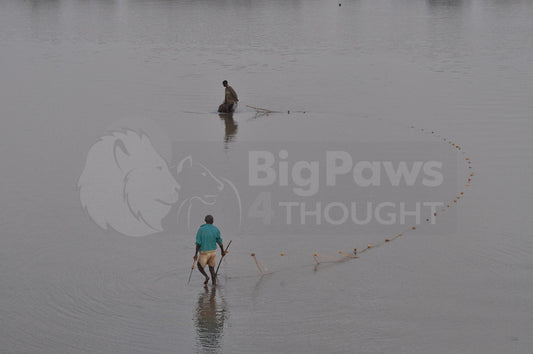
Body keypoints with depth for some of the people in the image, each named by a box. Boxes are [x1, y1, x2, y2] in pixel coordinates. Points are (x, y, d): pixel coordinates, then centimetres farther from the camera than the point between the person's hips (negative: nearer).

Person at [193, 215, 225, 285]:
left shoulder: (201, 230, -12)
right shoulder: (216, 229, -3)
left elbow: (198, 243, -13)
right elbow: (220, 242, 4)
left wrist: (196, 254, -5)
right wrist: (222, 251, 20)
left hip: (204, 252, -3)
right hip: (213, 251, 3)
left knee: (200, 266, 16)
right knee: (212, 268, 17)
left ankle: (206, 277, -9)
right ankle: (214, 283, 9)